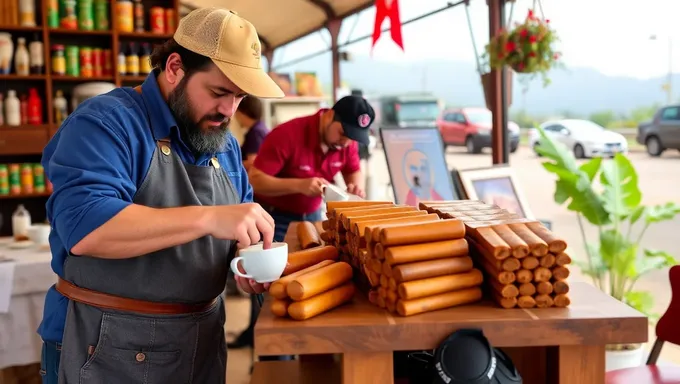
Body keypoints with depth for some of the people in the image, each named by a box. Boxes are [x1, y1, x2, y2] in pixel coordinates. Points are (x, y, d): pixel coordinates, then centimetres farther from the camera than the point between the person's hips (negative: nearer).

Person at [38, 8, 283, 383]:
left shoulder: (224, 143, 8)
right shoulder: (105, 122, -15)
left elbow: (239, 223, 14)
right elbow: (82, 226, -29)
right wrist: (209, 218, -34)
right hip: (111, 347, -7)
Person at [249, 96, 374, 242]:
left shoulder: (347, 141, -8)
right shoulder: (287, 135, -25)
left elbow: (354, 171, 8)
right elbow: (254, 180, -25)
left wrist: (356, 185, -16)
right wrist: (299, 185, -37)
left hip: (313, 216, 5)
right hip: (275, 218, -5)